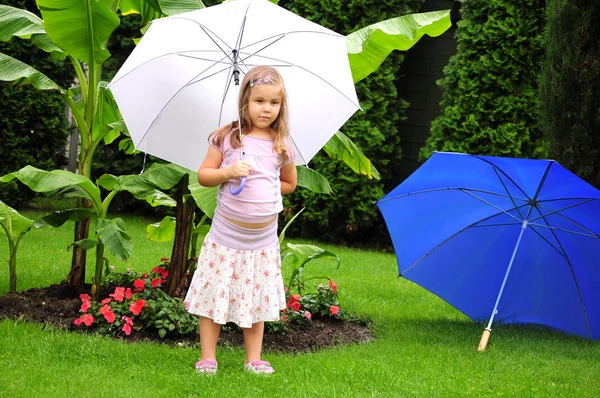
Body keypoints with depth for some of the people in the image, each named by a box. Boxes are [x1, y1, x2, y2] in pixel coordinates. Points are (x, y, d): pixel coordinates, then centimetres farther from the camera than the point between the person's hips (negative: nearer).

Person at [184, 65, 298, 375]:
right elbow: (203, 175, 0)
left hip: (263, 240, 2)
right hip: (225, 237, -2)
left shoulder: (282, 146, 3)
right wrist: (228, 172, -17)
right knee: (213, 295, 1)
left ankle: (254, 358, 21)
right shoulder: (226, 138, -3)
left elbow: (290, 183, 17)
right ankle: (207, 358, 12)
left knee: (258, 299, 10)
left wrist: (265, 188, 3)